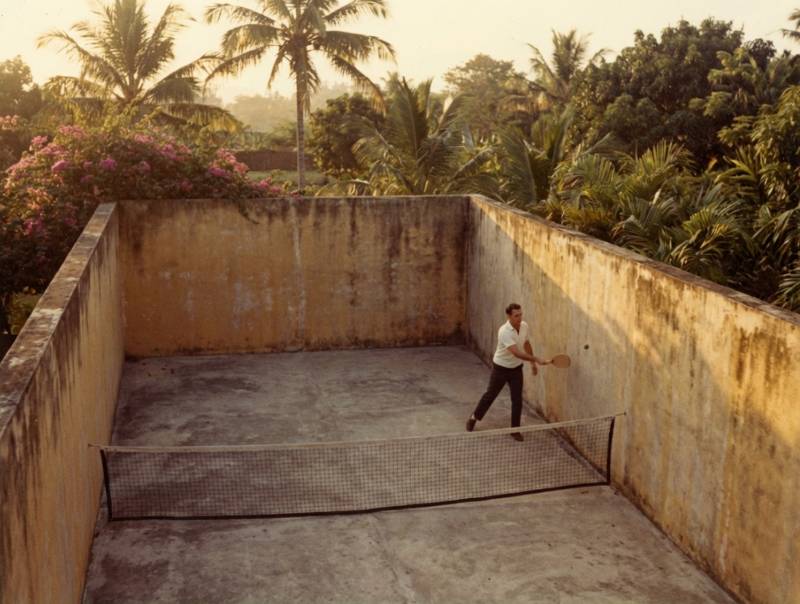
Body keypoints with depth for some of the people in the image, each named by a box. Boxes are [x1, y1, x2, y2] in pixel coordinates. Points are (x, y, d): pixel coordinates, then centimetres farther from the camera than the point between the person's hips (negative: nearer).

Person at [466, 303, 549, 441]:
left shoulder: (524, 326, -9)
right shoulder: (504, 332, -31)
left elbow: (526, 344, 11)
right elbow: (517, 353, -39)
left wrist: (532, 363, 13)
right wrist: (537, 359, -42)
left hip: (516, 368, 5)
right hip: (501, 368, -5)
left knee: (517, 400, 2)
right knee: (490, 395, 12)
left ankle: (515, 430, 18)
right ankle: (474, 418, 35)